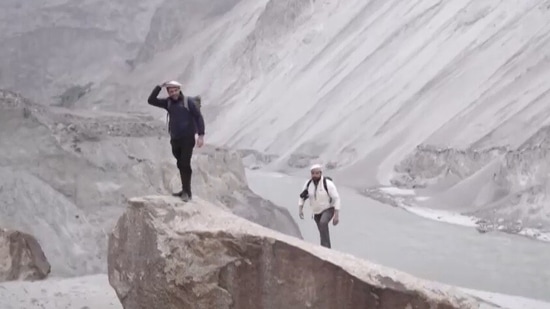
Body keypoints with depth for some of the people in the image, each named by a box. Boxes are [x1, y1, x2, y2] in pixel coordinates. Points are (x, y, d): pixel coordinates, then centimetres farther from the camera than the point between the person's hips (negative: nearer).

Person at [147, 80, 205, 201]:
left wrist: (201, 135, -16)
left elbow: (198, 117, -8)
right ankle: (185, 190, 18)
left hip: (188, 139, -5)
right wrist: (159, 87, -8)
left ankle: (187, 192, -4)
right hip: (175, 140, 5)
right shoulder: (168, 102, 7)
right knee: (180, 165, 10)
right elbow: (151, 100, 1)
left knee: (185, 165, -9)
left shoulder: (188, 102, -7)